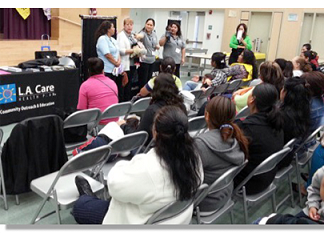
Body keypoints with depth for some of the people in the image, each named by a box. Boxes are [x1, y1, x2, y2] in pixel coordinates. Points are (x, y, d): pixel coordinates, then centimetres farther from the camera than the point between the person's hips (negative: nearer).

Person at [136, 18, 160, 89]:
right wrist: (138, 36, -62)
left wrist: (158, 46, -3)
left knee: (149, 80, 17)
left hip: (152, 60, 7)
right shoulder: (143, 33, -13)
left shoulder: (154, 34, 8)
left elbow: (157, 45, 21)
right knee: (143, 81, -2)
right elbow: (140, 35, -39)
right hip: (144, 60, -7)